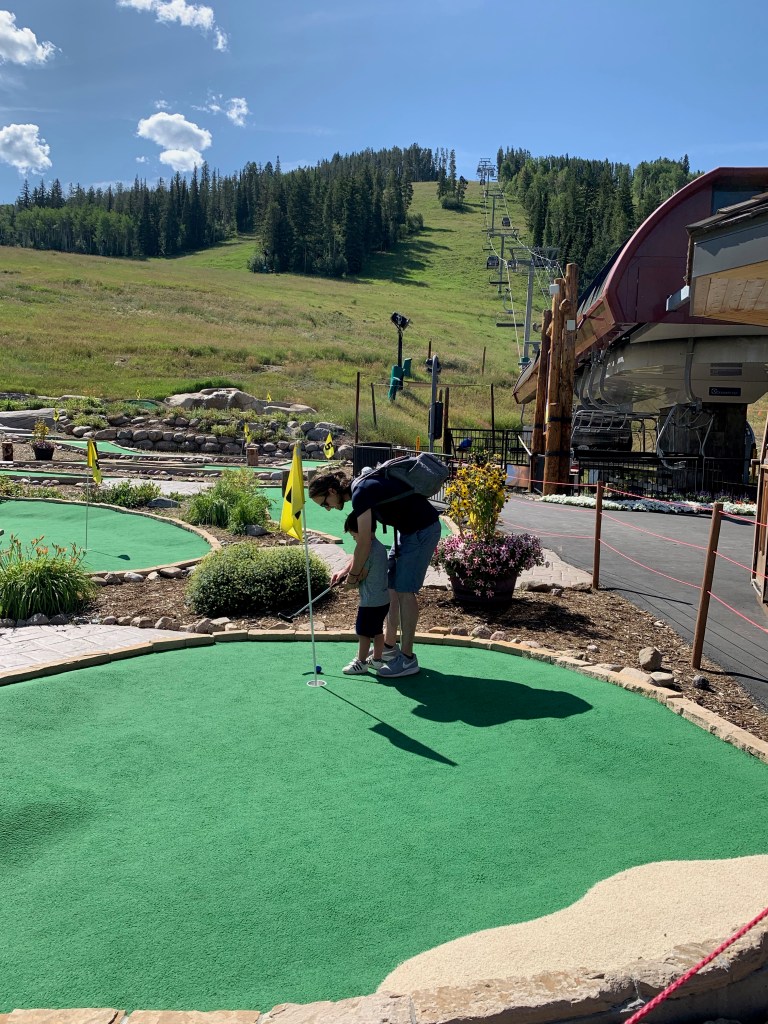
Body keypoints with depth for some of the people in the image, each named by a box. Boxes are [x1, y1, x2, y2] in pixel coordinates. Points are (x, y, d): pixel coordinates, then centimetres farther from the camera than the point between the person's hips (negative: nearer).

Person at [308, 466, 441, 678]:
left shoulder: (360, 493, -22)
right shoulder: (360, 488, 9)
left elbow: (364, 544, -22)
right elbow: (367, 538, 15)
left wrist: (354, 573, -7)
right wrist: (347, 568, 10)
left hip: (422, 529, -10)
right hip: (408, 529, 10)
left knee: (405, 589, -8)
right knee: (392, 586, 13)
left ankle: (407, 659, -2)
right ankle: (389, 647, 24)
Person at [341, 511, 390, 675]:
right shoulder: (380, 546, 7)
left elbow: (360, 575, -17)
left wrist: (350, 582, 2)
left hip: (371, 601, -9)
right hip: (384, 598, 9)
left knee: (363, 631, 4)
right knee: (377, 630, 19)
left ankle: (361, 662, 14)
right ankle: (377, 659, 29)